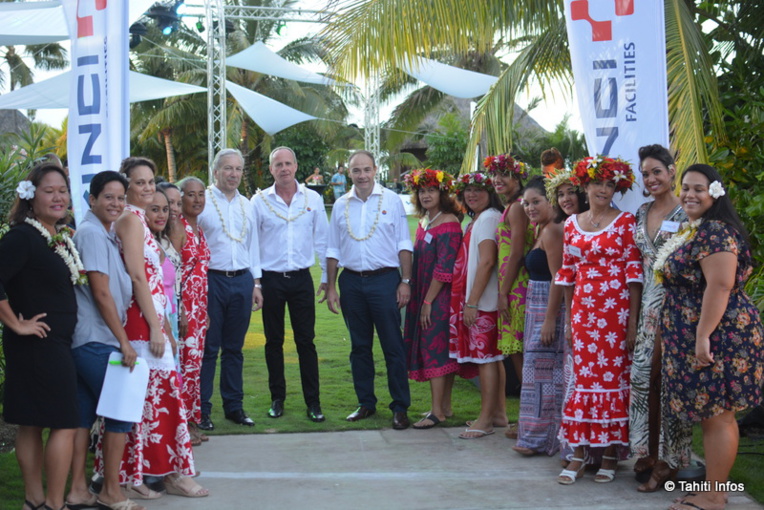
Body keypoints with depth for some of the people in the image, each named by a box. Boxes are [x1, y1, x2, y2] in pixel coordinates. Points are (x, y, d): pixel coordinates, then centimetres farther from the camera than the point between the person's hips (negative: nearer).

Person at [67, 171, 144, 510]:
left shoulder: (105, 234, 15)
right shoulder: (92, 233, -13)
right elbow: (101, 292, -16)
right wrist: (124, 341, -13)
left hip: (85, 341, 9)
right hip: (98, 341, -9)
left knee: (84, 415, 11)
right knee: (121, 413, -2)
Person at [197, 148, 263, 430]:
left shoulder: (247, 206, 14)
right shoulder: (201, 202, -2)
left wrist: (256, 283, 13)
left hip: (242, 281, 5)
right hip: (211, 280, -5)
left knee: (234, 348, 11)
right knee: (207, 348, -1)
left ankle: (234, 406, 19)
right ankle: (201, 410, 6)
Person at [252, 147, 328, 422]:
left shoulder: (312, 199, 3)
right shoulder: (259, 201, 0)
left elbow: (322, 240, 8)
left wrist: (327, 276, 7)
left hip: (301, 278, 0)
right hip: (271, 279, 0)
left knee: (306, 341, 2)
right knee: (274, 342, 9)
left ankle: (313, 402, 7)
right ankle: (277, 398, 20)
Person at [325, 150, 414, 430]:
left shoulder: (391, 200, 1)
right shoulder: (341, 205, 9)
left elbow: (403, 245, 0)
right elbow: (333, 249, 13)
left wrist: (405, 281, -7)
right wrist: (330, 287, 7)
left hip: (384, 280, -3)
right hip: (351, 282, 3)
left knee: (393, 346, -3)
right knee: (359, 346, 10)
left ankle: (400, 407, 3)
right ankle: (366, 403, 20)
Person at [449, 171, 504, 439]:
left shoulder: (488, 218, -12)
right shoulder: (476, 220, 18)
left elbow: (487, 262, -20)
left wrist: (472, 302, -21)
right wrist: (469, 301, 14)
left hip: (482, 299, -10)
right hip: (472, 298, 10)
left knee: (484, 356, -6)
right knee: (491, 355, 13)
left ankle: (486, 419, -3)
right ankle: (499, 412, 19)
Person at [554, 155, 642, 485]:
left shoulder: (625, 222, -2)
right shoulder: (572, 224, 10)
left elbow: (634, 271, -6)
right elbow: (567, 272, 13)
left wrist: (633, 321, -10)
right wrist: (567, 317, 10)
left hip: (616, 309, -3)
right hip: (582, 308, 3)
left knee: (613, 377, 1)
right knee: (584, 377, 4)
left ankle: (611, 454, 12)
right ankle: (578, 453, 8)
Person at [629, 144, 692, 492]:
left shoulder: (686, 212, -7)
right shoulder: (642, 213, 13)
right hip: (649, 302, 6)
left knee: (667, 376, -3)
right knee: (645, 375, 5)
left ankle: (668, 461, 7)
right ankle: (648, 452, 17)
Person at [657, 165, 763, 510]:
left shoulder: (715, 232, -16)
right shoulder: (692, 231, 16)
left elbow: (720, 286, -24)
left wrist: (704, 336, -25)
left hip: (716, 337, -10)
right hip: (695, 339, 10)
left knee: (716, 416, -3)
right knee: (711, 416, 14)